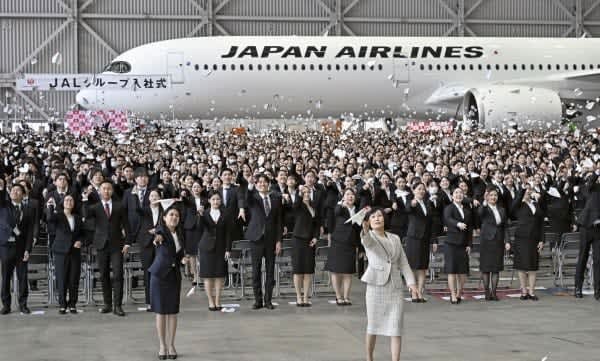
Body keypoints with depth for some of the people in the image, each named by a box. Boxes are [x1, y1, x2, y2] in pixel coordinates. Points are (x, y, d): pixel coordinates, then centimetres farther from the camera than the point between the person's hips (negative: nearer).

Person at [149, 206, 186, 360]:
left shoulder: (180, 235, 10)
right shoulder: (161, 230, -6)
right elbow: (160, 233, -30)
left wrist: (184, 260, 3)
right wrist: (158, 237, -48)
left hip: (174, 275, 4)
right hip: (159, 274, -4)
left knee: (173, 311, 4)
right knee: (160, 311, 1)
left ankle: (171, 345, 12)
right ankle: (162, 346, 9)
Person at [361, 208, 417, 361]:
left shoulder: (395, 239, 13)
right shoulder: (368, 237, 0)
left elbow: (403, 262, 12)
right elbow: (367, 241, -26)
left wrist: (411, 282, -3)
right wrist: (365, 229, -50)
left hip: (395, 287, 3)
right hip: (376, 285, -3)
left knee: (396, 327, -5)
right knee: (373, 325, 5)